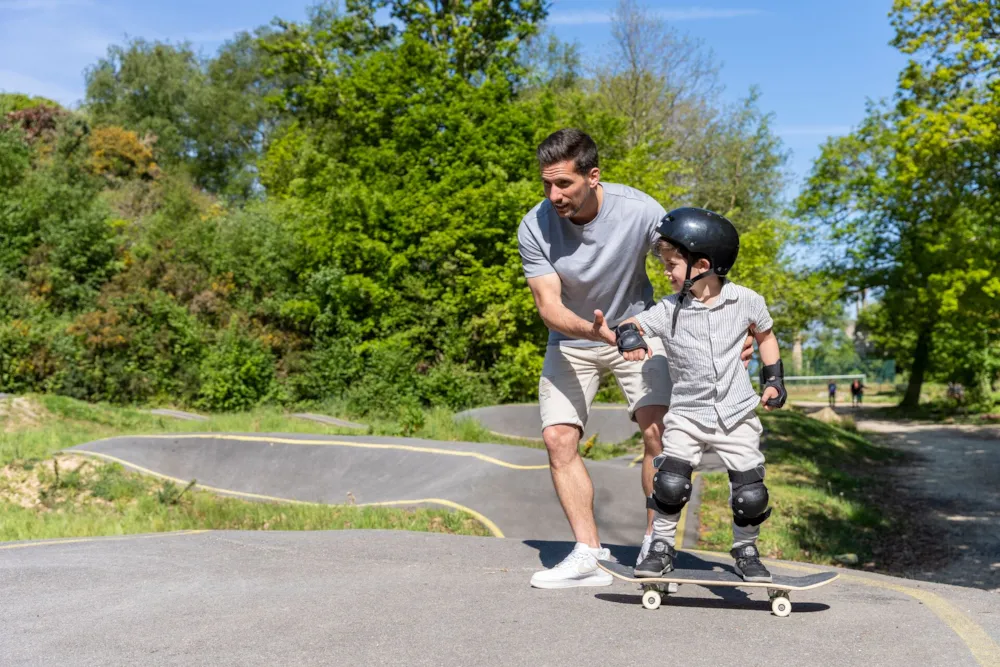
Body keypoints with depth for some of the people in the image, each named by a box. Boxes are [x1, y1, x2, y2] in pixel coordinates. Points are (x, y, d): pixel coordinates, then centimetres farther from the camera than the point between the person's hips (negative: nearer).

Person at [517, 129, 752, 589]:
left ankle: (654, 546, -2)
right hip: (571, 339, 2)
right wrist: (593, 330, -44)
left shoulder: (639, 210, -24)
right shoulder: (534, 227, -21)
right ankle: (589, 554, -5)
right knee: (558, 437, -11)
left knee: (656, 428, -17)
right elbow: (548, 305, -24)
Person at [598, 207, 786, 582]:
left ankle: (746, 550, 25)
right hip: (687, 414, 0)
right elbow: (631, 327, -10)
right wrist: (627, 336, -34)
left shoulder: (745, 301, -4)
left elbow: (765, 335, 13)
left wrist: (773, 378, 6)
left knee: (750, 494, 1)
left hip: (737, 414, 0)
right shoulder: (669, 310, -6)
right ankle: (662, 546, 8)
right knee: (670, 483, -13)